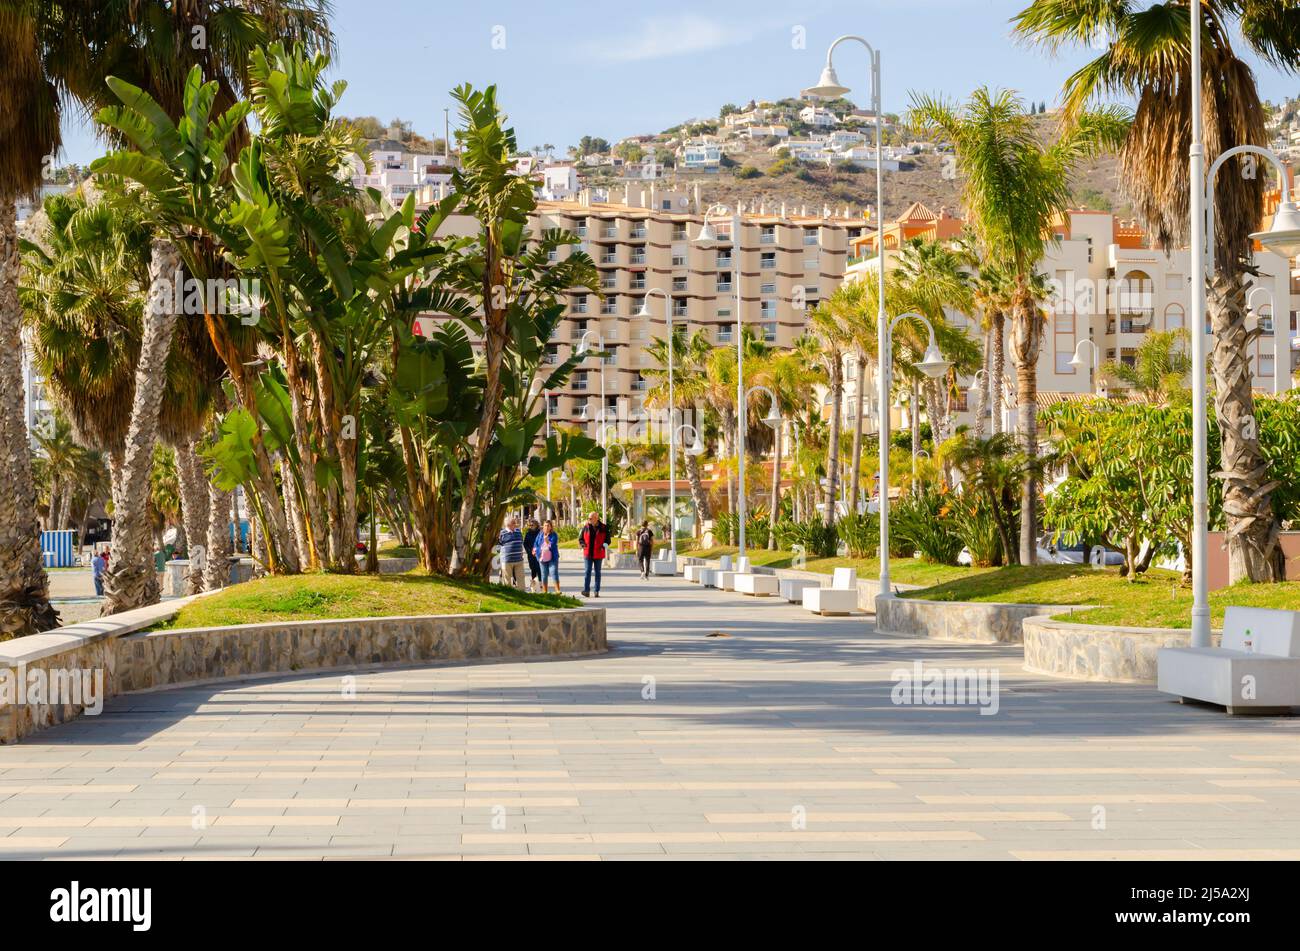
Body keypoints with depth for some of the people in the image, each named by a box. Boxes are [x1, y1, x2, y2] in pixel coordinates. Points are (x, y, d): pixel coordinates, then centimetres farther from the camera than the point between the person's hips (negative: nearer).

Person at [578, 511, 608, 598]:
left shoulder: (603, 528, -1)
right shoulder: (586, 527, 2)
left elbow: (608, 540, 5)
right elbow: (580, 538, 10)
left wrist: (604, 545, -14)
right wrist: (582, 544, -11)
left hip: (598, 554, 0)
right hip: (588, 554, 0)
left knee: (597, 572, 8)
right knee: (587, 571, -8)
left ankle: (597, 591, 13)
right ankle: (586, 590, -13)